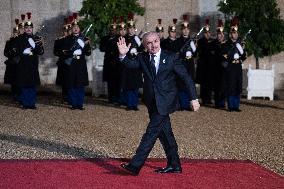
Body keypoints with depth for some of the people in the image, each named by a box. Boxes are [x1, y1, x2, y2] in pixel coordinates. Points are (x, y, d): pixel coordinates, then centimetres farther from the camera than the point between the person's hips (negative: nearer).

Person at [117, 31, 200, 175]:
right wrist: (123, 55, -32)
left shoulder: (171, 58, -5)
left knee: (151, 132, -10)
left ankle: (135, 165, -11)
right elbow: (131, 64, -12)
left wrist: (194, 98, -8)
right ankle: (174, 165, 24)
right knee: (164, 133, 13)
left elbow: (186, 77, -4)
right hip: (152, 103, 5)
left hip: (165, 102, -5)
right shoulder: (143, 58, 6)